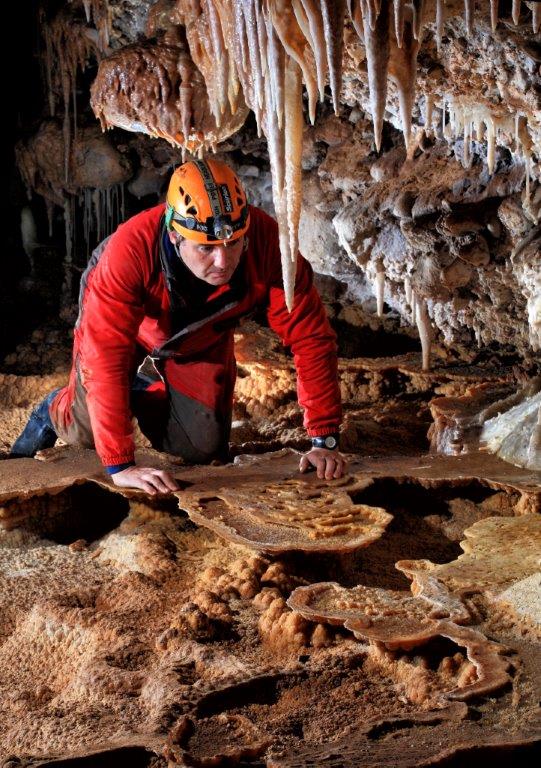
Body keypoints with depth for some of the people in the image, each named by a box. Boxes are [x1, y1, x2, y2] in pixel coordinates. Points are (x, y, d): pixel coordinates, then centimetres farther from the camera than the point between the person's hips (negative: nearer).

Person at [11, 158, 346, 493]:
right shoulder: (131, 249, -44)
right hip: (133, 329, -2)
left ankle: (147, 394, 32)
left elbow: (311, 335, -31)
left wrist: (325, 441, -32)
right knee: (88, 431, -1)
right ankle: (55, 410, 37)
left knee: (203, 448, -1)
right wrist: (120, 465, -47)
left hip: (201, 338, 2)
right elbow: (106, 356, -44)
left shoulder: (267, 241, -38)